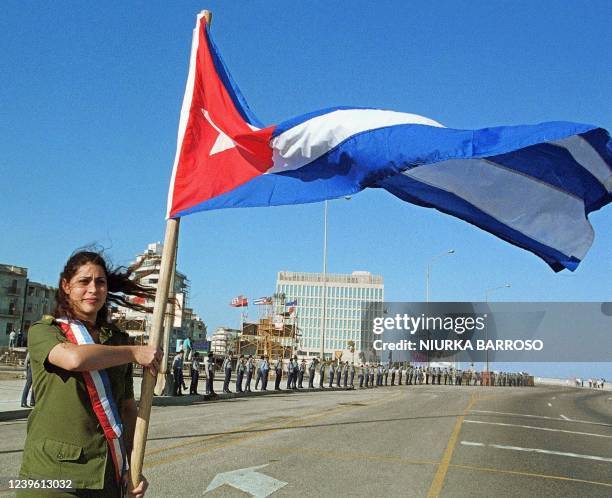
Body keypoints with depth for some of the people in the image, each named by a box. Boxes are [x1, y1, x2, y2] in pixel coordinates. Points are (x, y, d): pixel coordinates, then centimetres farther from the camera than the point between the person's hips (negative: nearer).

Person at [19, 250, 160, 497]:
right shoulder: (42, 331, -1)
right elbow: (74, 358, -24)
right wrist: (134, 352, -13)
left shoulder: (118, 339, 9)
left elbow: (128, 407, 11)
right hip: (52, 471, -3)